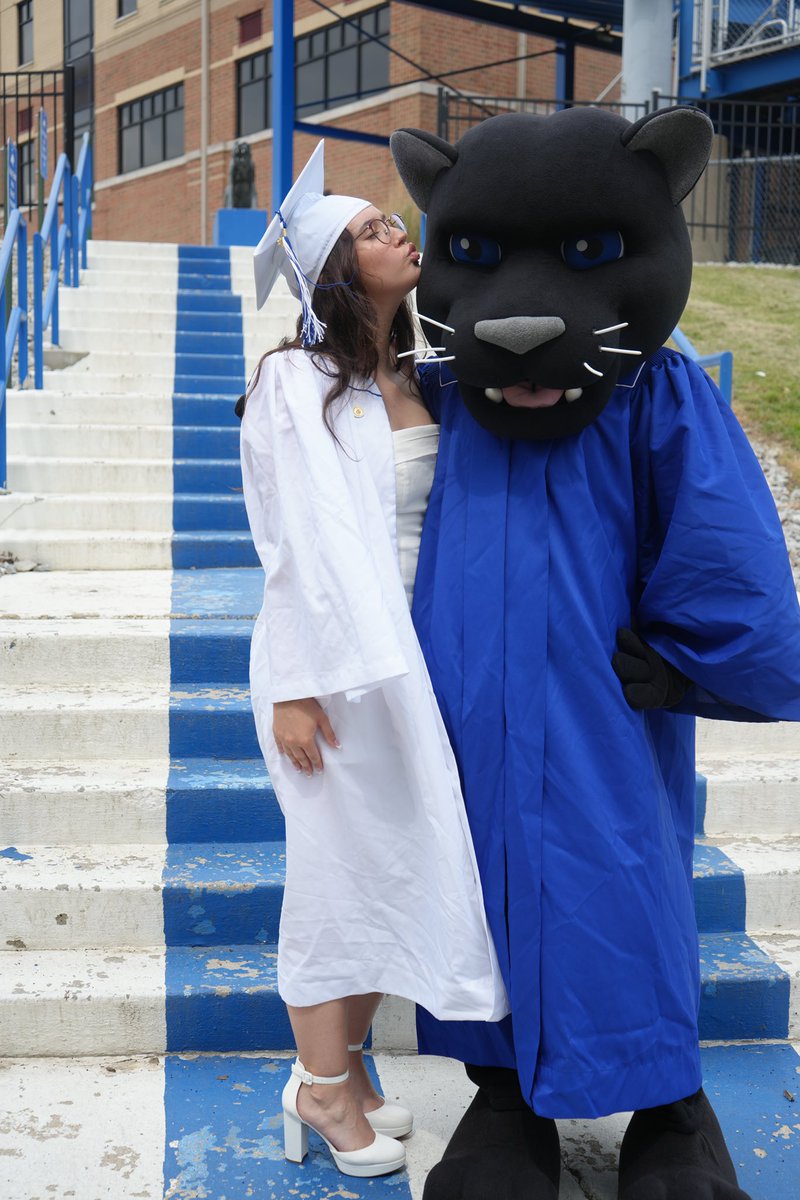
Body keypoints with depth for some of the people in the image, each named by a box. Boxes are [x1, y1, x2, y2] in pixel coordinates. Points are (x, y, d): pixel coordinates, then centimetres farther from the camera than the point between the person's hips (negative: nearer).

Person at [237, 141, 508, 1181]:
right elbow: (298, 542, -13)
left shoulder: (420, 382, 10)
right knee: (341, 863, 4)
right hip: (334, 659, -6)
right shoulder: (295, 384, -10)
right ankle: (323, 1091, 23)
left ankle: (344, 1067, 30)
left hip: (416, 656, 7)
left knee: (397, 861, 12)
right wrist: (296, 688, -14)